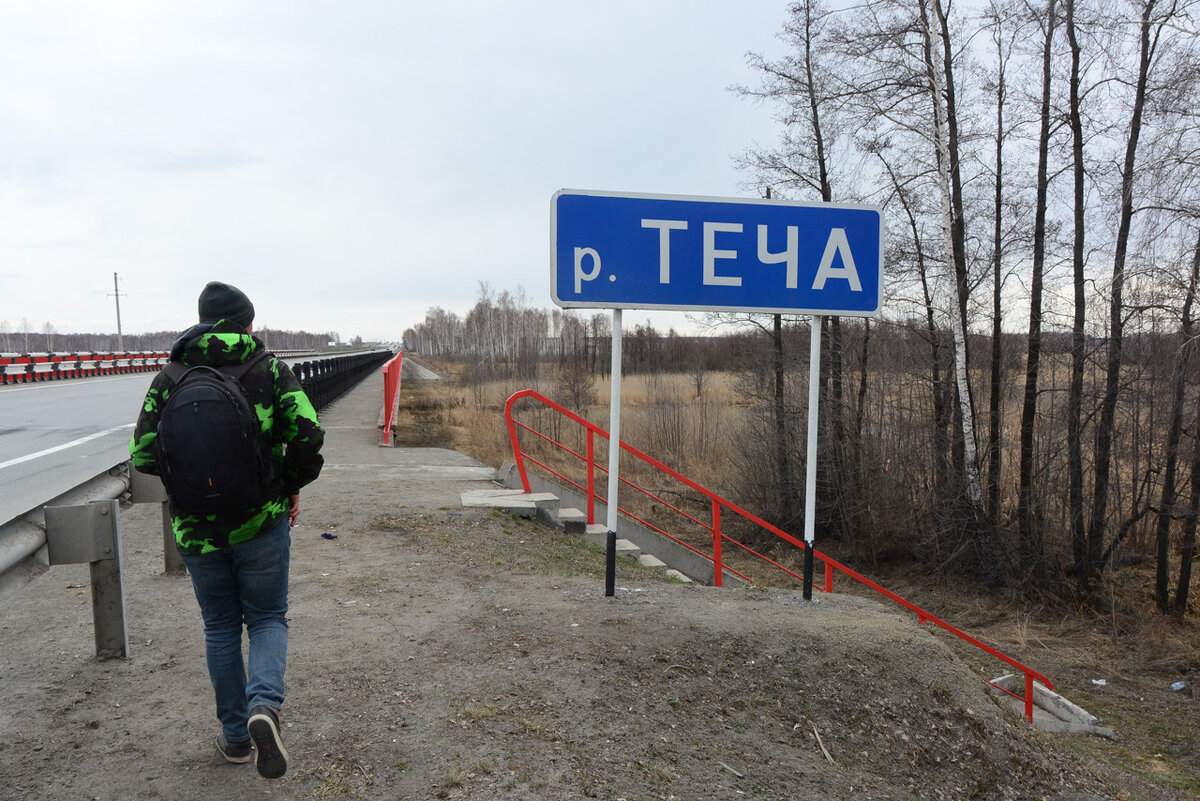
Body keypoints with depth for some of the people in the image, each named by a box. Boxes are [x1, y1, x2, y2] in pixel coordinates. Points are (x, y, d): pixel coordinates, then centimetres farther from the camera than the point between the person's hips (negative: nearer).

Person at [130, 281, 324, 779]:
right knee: (267, 619, 12)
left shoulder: (169, 380, -1)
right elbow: (308, 435, -15)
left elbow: (144, 456, -3)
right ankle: (264, 703, -15)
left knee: (220, 628, 17)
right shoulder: (270, 369, -6)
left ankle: (235, 736, 24)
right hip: (262, 523, -2)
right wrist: (292, 486, 2)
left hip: (197, 528, 2)